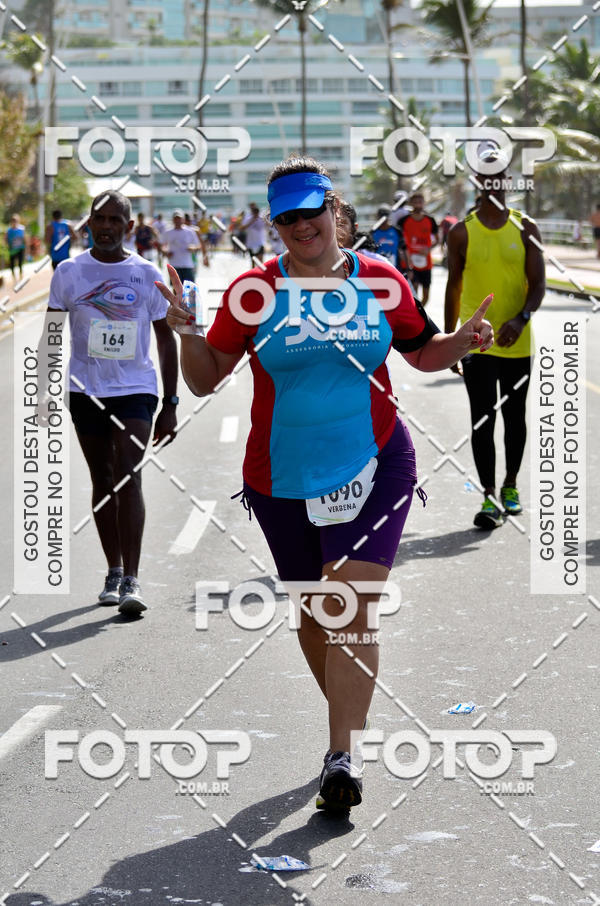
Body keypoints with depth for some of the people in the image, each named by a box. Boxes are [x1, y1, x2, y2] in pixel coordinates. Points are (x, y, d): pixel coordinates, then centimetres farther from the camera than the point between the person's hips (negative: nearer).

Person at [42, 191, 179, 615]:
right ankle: (114, 572, 22)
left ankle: (131, 581, -17)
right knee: (103, 481, 10)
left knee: (129, 477, -15)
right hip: (86, 390, 2)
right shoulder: (69, 272, 2)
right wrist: (47, 390, -8)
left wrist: (170, 404, 3)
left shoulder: (148, 275, 1)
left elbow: (166, 339, 6)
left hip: (136, 389, -2)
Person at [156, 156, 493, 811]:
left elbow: (423, 353, 16)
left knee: (351, 611, -14)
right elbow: (204, 381, 1)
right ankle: (352, 722, 36)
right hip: (283, 480, 2)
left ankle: (341, 756, -12)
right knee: (312, 613, 13)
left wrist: (466, 341, -4)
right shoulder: (254, 291, -2)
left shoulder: (380, 282, 1)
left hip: (374, 467, -1)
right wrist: (186, 333, -17)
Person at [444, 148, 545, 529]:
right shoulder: (462, 232, 1)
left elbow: (538, 283, -3)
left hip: (517, 342, 1)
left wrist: (521, 318, -20)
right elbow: (454, 287, 7)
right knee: (482, 420, -7)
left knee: (515, 416, 13)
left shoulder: (525, 228, 1)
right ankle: (489, 497, -6)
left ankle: (510, 485, 29)